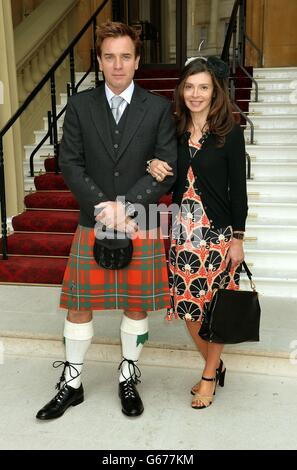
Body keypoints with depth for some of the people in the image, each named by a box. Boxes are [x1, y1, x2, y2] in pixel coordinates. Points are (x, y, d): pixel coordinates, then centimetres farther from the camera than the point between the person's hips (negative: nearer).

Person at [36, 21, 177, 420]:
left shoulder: (158, 108, 1)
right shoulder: (80, 105, 4)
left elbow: (167, 168, -5)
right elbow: (70, 164, -1)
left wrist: (127, 206, -15)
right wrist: (102, 205, -14)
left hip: (142, 226, 0)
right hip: (93, 223, 1)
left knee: (137, 306, 11)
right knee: (79, 307, 8)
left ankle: (128, 379, 32)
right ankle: (71, 384, 27)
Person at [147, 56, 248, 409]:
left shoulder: (230, 132, -4)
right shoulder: (175, 131, 6)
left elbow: (238, 188, -4)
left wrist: (237, 238, -6)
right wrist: (154, 168, -9)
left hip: (217, 233, -4)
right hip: (182, 231, 4)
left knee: (214, 306, 6)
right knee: (187, 304, 8)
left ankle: (209, 376, 26)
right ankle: (216, 366, 31)